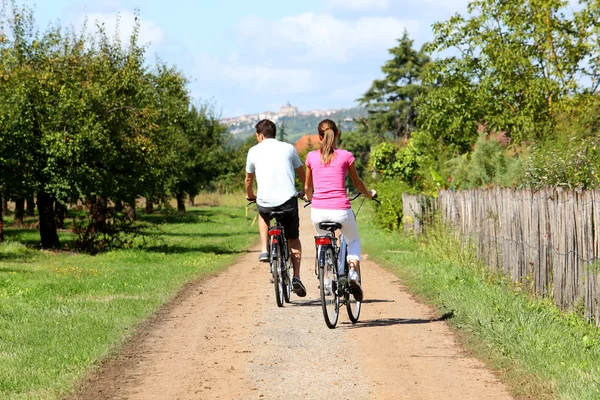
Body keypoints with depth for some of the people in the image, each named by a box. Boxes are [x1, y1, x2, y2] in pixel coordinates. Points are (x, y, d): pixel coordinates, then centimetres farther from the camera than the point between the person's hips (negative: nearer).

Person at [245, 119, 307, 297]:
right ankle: (296, 277, 2)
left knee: (263, 214, 36)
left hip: (265, 202, 0)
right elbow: (302, 174, 23)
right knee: (293, 239, 19)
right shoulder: (288, 148, 11)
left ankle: (264, 250, 18)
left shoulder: (254, 151, 9)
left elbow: (248, 179, 22)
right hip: (288, 201, 0)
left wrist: (250, 195, 43)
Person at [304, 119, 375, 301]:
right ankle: (353, 272, 0)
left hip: (318, 211, 1)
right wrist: (369, 194, 37)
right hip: (341, 210, -1)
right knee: (353, 241, 25)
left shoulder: (311, 156, 6)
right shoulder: (346, 156, 2)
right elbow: (357, 184, 16)